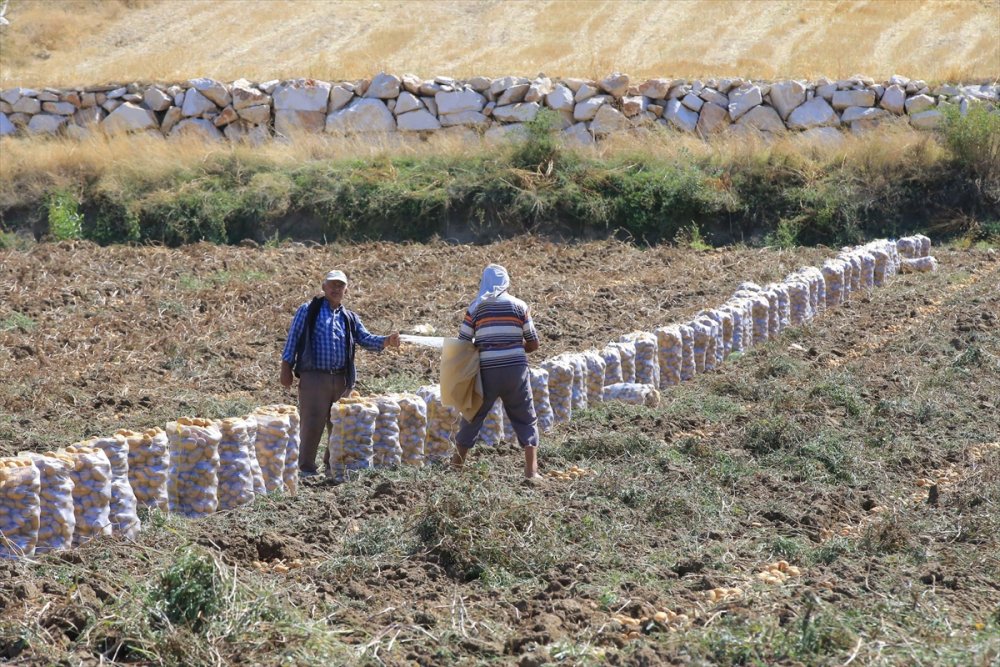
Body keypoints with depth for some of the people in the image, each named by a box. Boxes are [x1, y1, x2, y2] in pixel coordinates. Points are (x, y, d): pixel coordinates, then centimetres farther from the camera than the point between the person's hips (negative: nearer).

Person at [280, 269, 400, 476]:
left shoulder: (350, 319, 16)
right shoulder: (308, 311, 5)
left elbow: (365, 339, 5)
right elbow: (293, 338, 2)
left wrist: (386, 341, -15)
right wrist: (286, 367, -4)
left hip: (341, 379, 5)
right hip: (314, 377, -5)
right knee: (312, 423, -7)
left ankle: (334, 464, 23)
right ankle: (306, 467, 1)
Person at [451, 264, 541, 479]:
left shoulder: (475, 307, 3)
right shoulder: (519, 306, 3)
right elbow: (533, 344, 5)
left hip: (487, 371, 0)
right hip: (516, 369, 0)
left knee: (473, 415, 14)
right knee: (526, 420, 9)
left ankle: (457, 464, 20)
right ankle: (531, 471, 1)